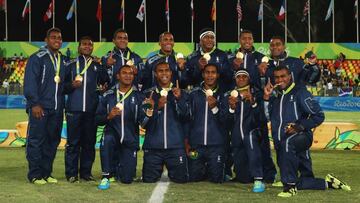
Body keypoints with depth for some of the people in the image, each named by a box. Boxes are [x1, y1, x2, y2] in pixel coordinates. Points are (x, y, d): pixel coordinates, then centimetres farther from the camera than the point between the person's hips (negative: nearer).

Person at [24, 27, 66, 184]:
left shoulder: (63, 60, 15)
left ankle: (46, 173, 16)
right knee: (36, 141, -3)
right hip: (40, 108, -6)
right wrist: (34, 104, -14)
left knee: (52, 141, 7)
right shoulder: (37, 58, -3)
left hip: (57, 109, 6)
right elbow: (30, 82, -8)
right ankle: (35, 175, 3)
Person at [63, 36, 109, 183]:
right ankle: (71, 173, 2)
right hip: (74, 109, -2)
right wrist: (72, 85, -9)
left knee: (89, 142, 3)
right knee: (73, 142, -3)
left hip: (92, 110, 2)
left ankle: (86, 172, 11)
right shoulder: (71, 65, 12)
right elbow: (63, 86, 9)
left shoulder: (97, 66, 16)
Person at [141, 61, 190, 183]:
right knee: (149, 180, 0)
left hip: (176, 146, 0)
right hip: (153, 146, 0)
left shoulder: (181, 94, 9)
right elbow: (143, 122, -1)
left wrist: (179, 99, -16)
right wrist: (156, 107, -16)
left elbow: (186, 117, -3)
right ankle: (158, 171, 33)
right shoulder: (148, 94, 6)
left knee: (181, 179, -2)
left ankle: (172, 173, 31)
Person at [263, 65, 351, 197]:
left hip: (301, 137, -7)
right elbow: (267, 117, 7)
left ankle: (290, 186, -33)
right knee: (302, 183, 8)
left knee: (287, 143, -42)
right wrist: (266, 97, -2)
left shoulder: (300, 93, -3)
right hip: (282, 145, 7)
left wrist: (299, 126, -17)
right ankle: (328, 183, 32)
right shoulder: (275, 96, 18)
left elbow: (319, 116, -7)